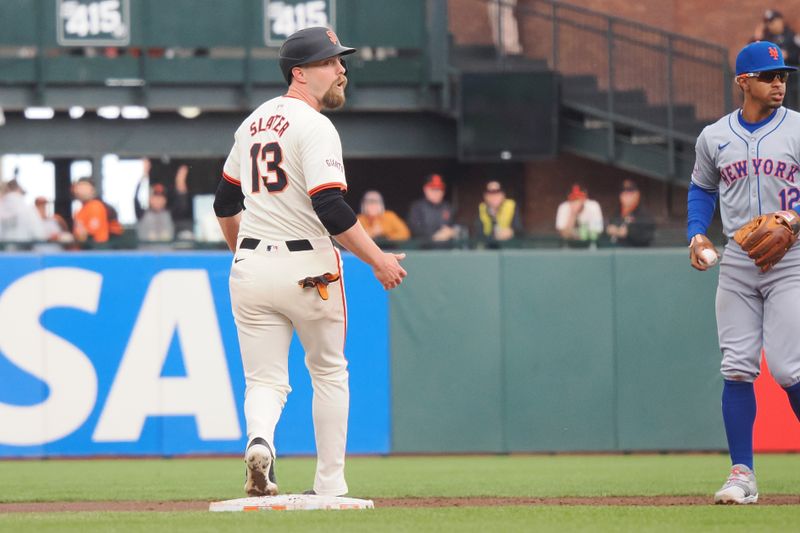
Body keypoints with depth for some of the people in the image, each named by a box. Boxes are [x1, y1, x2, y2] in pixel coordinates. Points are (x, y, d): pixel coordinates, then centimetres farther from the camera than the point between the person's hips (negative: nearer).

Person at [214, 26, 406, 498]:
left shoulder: (254, 122, 13)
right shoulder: (314, 127, -13)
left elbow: (225, 203, 21)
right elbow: (331, 209, -22)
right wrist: (378, 260, -15)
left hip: (251, 266, 6)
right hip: (308, 267, -6)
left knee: (266, 379, 5)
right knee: (329, 371, 13)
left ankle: (260, 441, -27)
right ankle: (330, 486, 15)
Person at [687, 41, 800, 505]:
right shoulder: (714, 137, 7)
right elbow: (702, 189, 21)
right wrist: (697, 234, 5)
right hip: (736, 264, 3)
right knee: (738, 368, -1)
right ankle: (743, 474, 3)